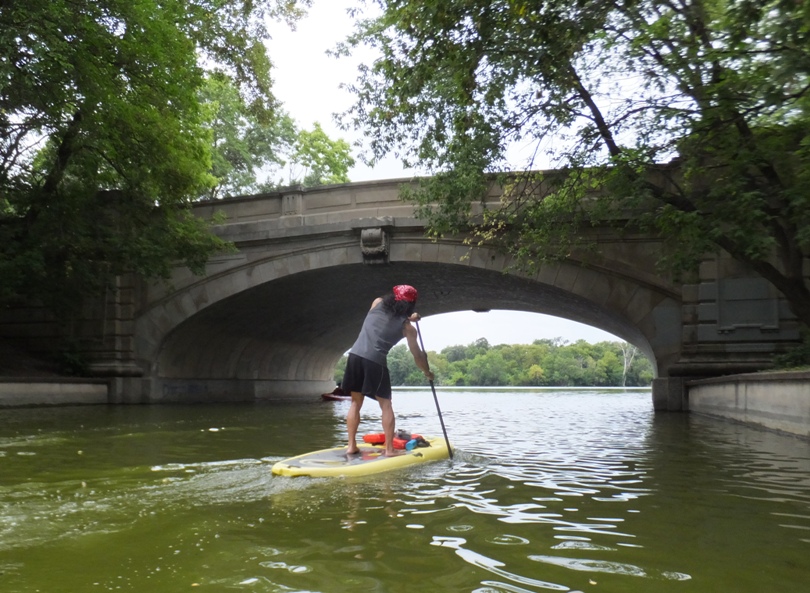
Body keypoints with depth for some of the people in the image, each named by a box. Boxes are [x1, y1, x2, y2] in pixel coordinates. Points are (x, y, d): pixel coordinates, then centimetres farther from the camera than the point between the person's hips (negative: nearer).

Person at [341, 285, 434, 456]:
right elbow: (417, 355, 10)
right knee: (385, 405, 9)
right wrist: (427, 372, 25)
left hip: (355, 356, 4)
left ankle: (351, 446, 12)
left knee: (356, 403, 13)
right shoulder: (407, 327, 3)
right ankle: (389, 449, 7)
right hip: (375, 362, -3)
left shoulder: (377, 303, 11)